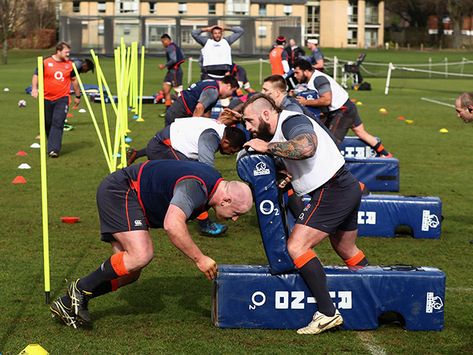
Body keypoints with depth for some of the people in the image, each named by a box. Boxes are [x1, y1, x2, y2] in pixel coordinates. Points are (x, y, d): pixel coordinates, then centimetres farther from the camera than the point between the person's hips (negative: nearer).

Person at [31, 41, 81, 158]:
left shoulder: (69, 65, 5)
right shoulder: (46, 63, -3)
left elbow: (74, 80, 17)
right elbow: (36, 76, 0)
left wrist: (78, 96, 22)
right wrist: (34, 88, -18)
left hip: (62, 99, 0)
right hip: (47, 99, 0)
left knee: (58, 124, -13)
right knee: (48, 124, 10)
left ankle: (54, 149, -15)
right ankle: (52, 144, 32)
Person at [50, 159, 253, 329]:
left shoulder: (214, 182, 4)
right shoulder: (196, 187, -28)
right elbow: (172, 225, -42)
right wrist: (199, 259, -32)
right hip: (119, 191, -10)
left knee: (129, 272, 5)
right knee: (140, 254, -27)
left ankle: (68, 303, 6)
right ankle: (81, 289, -13)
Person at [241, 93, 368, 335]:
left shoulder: (292, 122, -16)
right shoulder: (280, 130, 15)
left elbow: (306, 147, -37)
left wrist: (267, 147, -27)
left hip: (332, 192, -11)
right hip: (346, 188, 11)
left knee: (296, 247, -14)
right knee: (347, 252, 25)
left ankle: (327, 313, -17)